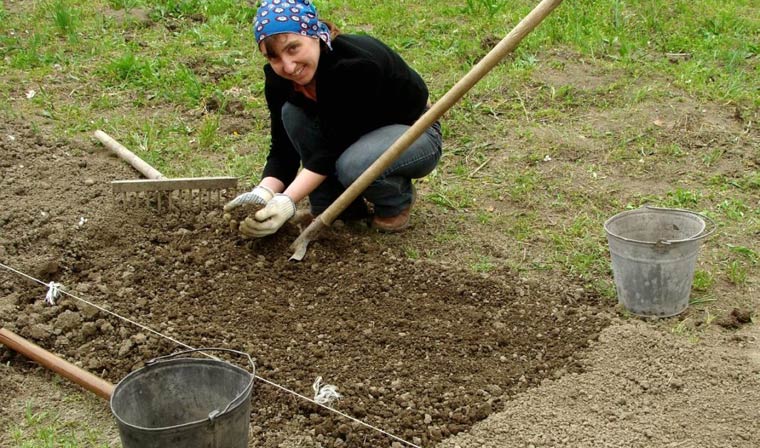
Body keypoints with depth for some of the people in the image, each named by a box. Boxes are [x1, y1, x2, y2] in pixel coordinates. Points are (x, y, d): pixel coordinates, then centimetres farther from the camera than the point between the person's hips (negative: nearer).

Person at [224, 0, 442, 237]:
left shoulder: (359, 64, -35)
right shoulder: (279, 77, -17)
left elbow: (334, 146, -32)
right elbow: (282, 150, -13)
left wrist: (288, 200, -38)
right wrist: (265, 192, -32)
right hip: (354, 136, 6)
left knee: (354, 165, -37)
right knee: (293, 112, -20)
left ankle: (398, 200, -2)